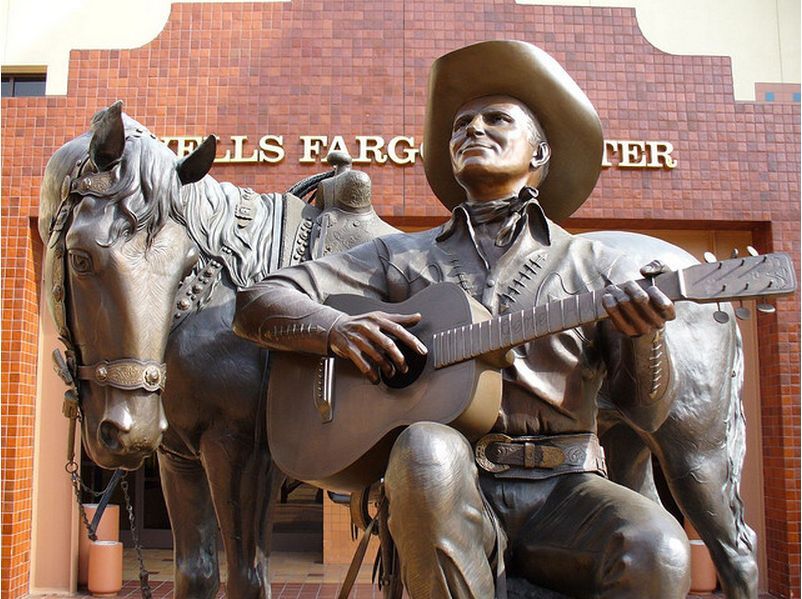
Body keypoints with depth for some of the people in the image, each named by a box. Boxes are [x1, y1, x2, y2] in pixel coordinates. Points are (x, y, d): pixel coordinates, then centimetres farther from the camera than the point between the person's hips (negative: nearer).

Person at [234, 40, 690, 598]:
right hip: (448, 491, 1)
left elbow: (647, 414, 7)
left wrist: (643, 336, -15)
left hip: (562, 488, 0)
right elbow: (257, 303, 8)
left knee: (658, 550, -31)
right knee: (427, 449, -34)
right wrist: (339, 329, -12)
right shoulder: (402, 256, 13)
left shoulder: (593, 265, 11)